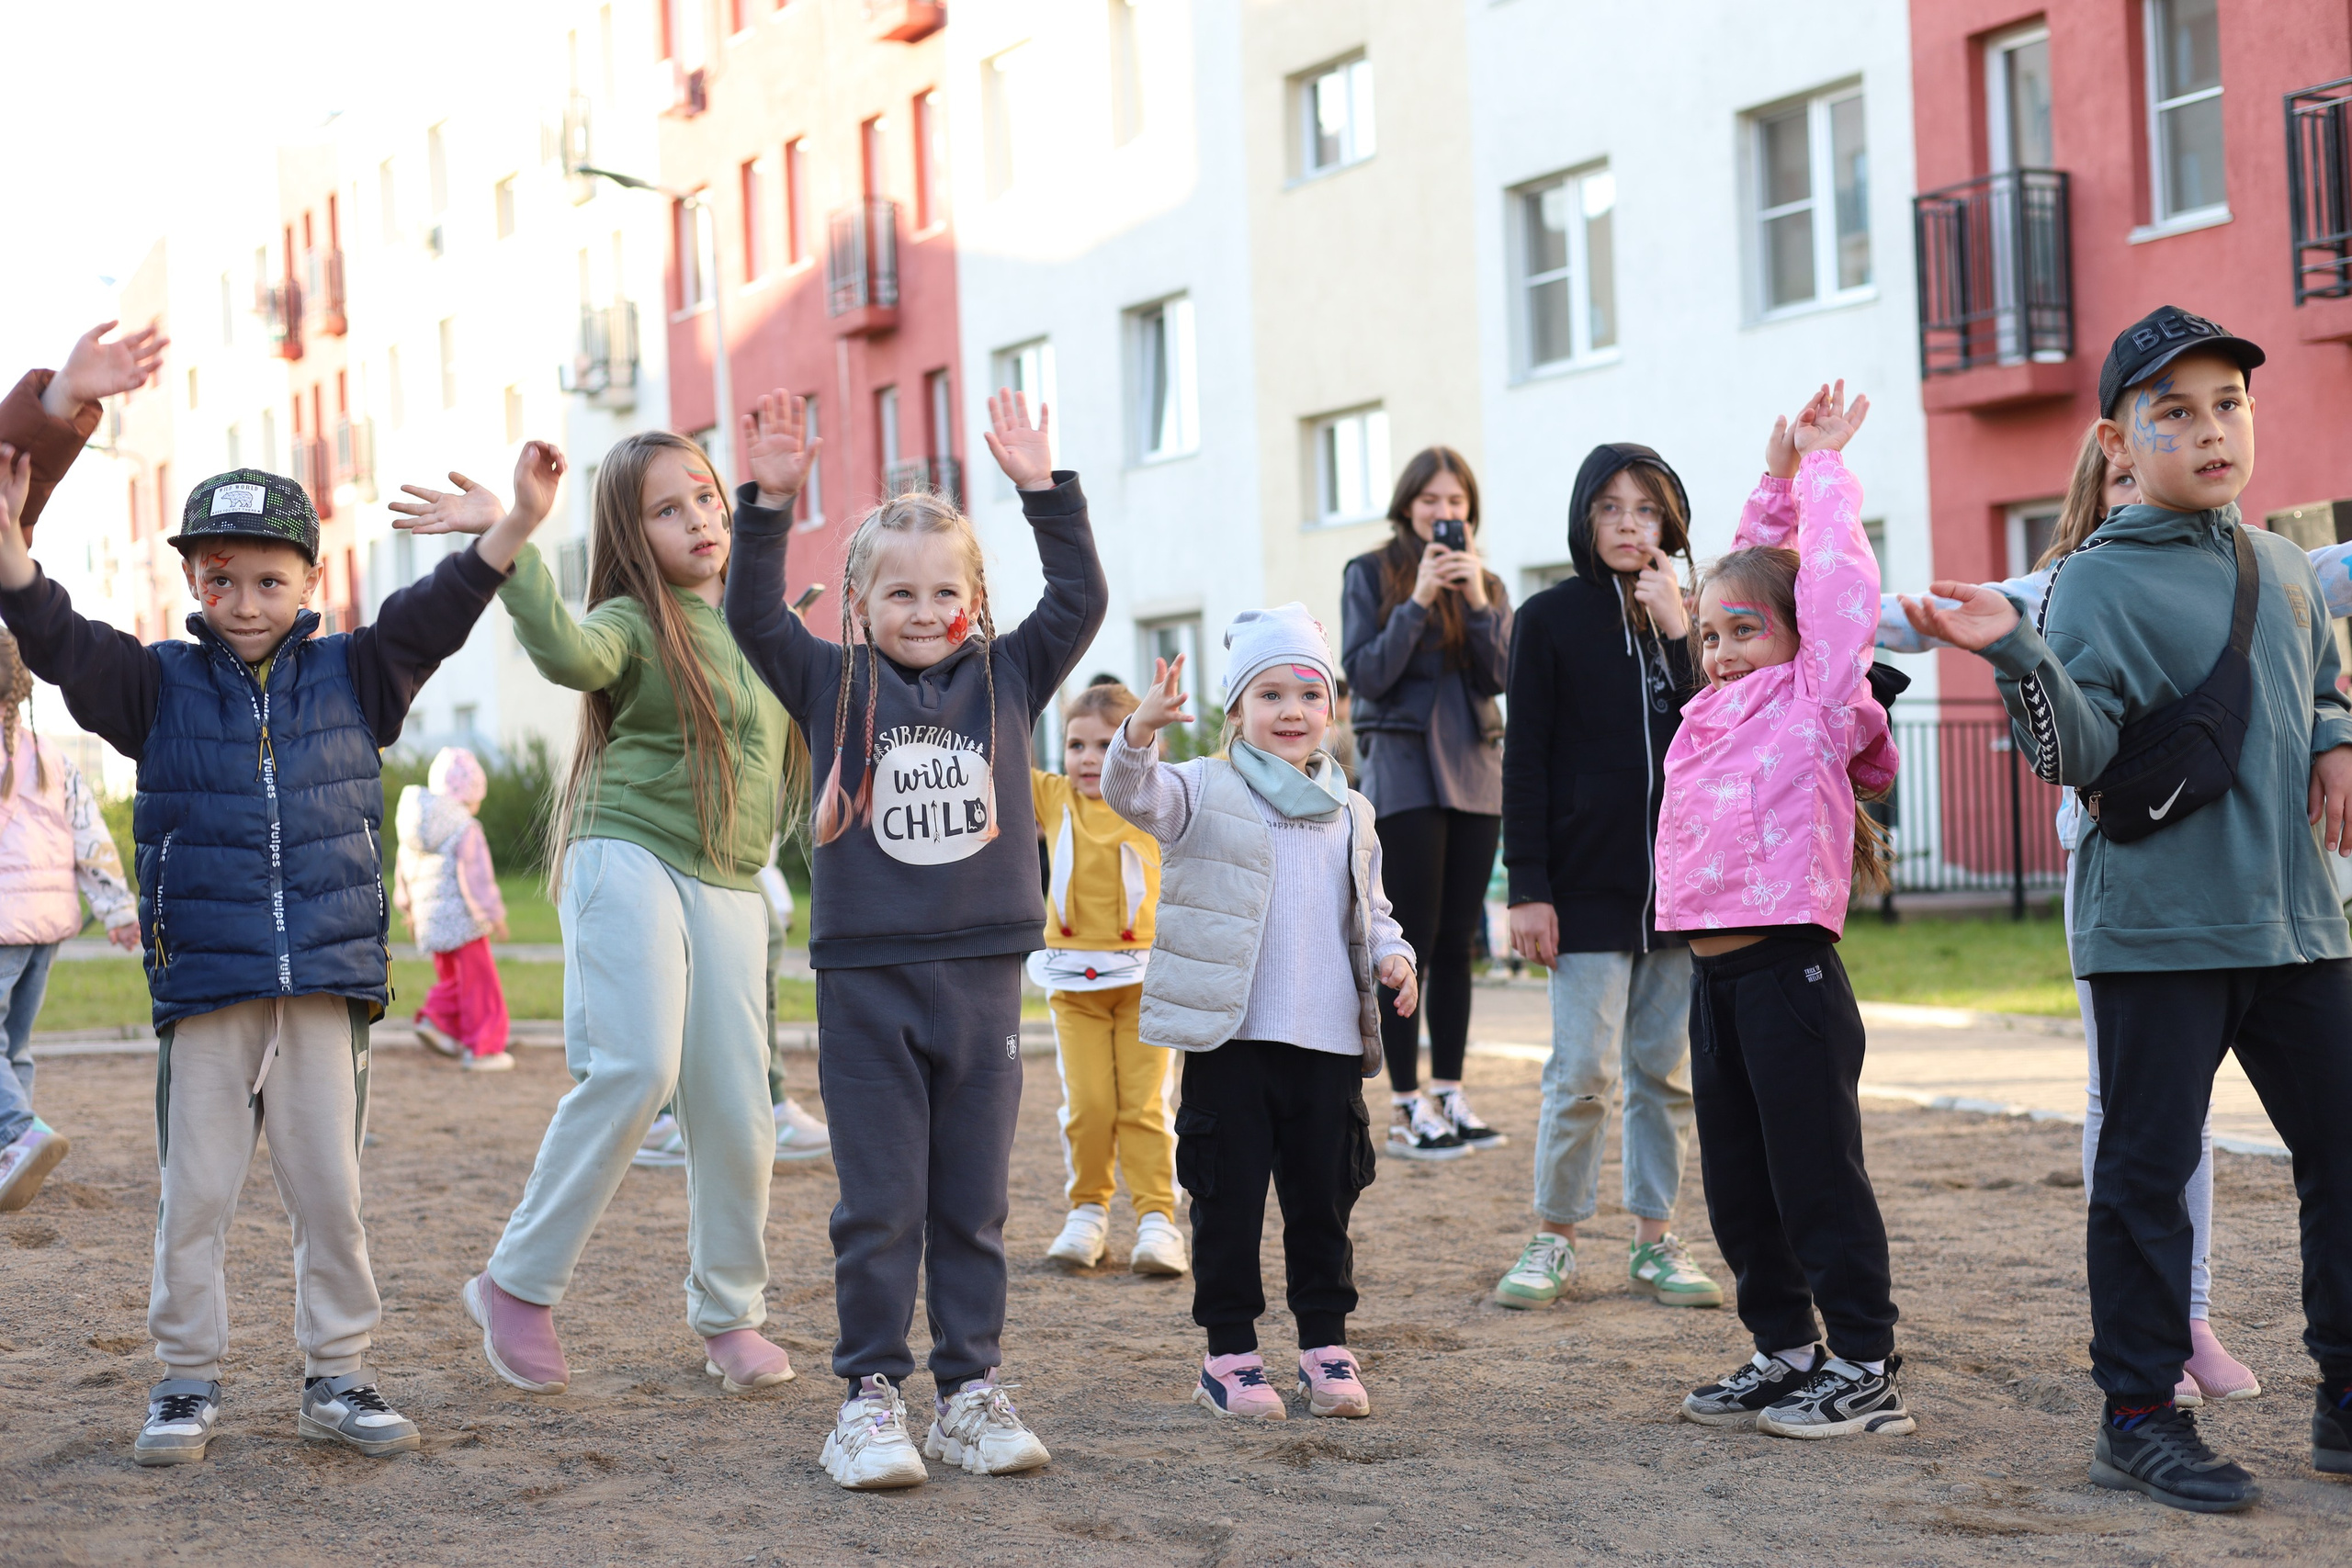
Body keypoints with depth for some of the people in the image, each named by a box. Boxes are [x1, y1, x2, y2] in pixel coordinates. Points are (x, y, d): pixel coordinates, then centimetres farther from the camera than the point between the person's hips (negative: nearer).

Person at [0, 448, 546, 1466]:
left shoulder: (352, 677, 9)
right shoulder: (159, 686, 6)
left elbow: (438, 613, -2)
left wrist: (519, 522, -16)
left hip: (328, 981, 1)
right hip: (204, 983, -1)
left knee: (331, 1190, 6)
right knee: (195, 1192, 3)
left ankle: (337, 1379, 17)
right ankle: (188, 1382, 16)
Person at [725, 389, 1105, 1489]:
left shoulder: (1005, 680, 8)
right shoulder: (836, 685, 4)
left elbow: (1080, 602, 1)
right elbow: (754, 616, -6)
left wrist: (1043, 489, -7)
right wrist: (771, 501, -18)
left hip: (982, 976, 2)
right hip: (866, 977, -2)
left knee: (974, 1203, 9)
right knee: (879, 1205, 2)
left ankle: (971, 1391, 16)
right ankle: (870, 1397, 9)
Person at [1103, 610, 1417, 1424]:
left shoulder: (1350, 814, 13)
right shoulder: (1205, 792, -1)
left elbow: (1372, 911, 23)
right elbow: (1134, 795, -19)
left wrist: (1393, 956, 2)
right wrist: (1141, 731, -38)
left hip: (1330, 1042, 4)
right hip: (1231, 1039, -4)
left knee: (1324, 1197, 10)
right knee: (1228, 1197, 2)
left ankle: (1326, 1343, 21)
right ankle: (1230, 1351, 12)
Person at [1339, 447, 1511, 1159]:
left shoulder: (1485, 581, 13)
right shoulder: (1371, 574, 2)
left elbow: (1502, 676, 1)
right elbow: (1365, 675, -7)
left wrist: (1477, 600, -10)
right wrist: (1419, 601, -14)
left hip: (1474, 772, 4)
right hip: (1403, 772, -4)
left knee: (1457, 943, 7)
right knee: (1413, 941, -7)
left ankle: (1449, 1095, 13)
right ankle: (1406, 1108, -4)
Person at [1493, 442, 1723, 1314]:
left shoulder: (1690, 618, 9)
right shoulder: (1550, 620, 0)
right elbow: (1525, 761, -3)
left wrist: (1680, 633, -10)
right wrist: (1527, 887, -8)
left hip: (1679, 880, 3)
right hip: (1588, 883, -3)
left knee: (1666, 1071, 7)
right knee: (1583, 1073, -4)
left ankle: (1655, 1237, 17)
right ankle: (1553, 1237, 11)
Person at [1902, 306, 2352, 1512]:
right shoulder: (2099, 583, -6)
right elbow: (2076, 747, -16)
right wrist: (2015, 653, -32)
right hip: (2157, 927, -6)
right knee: (2148, 1166, 1)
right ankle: (2139, 1414, 10)